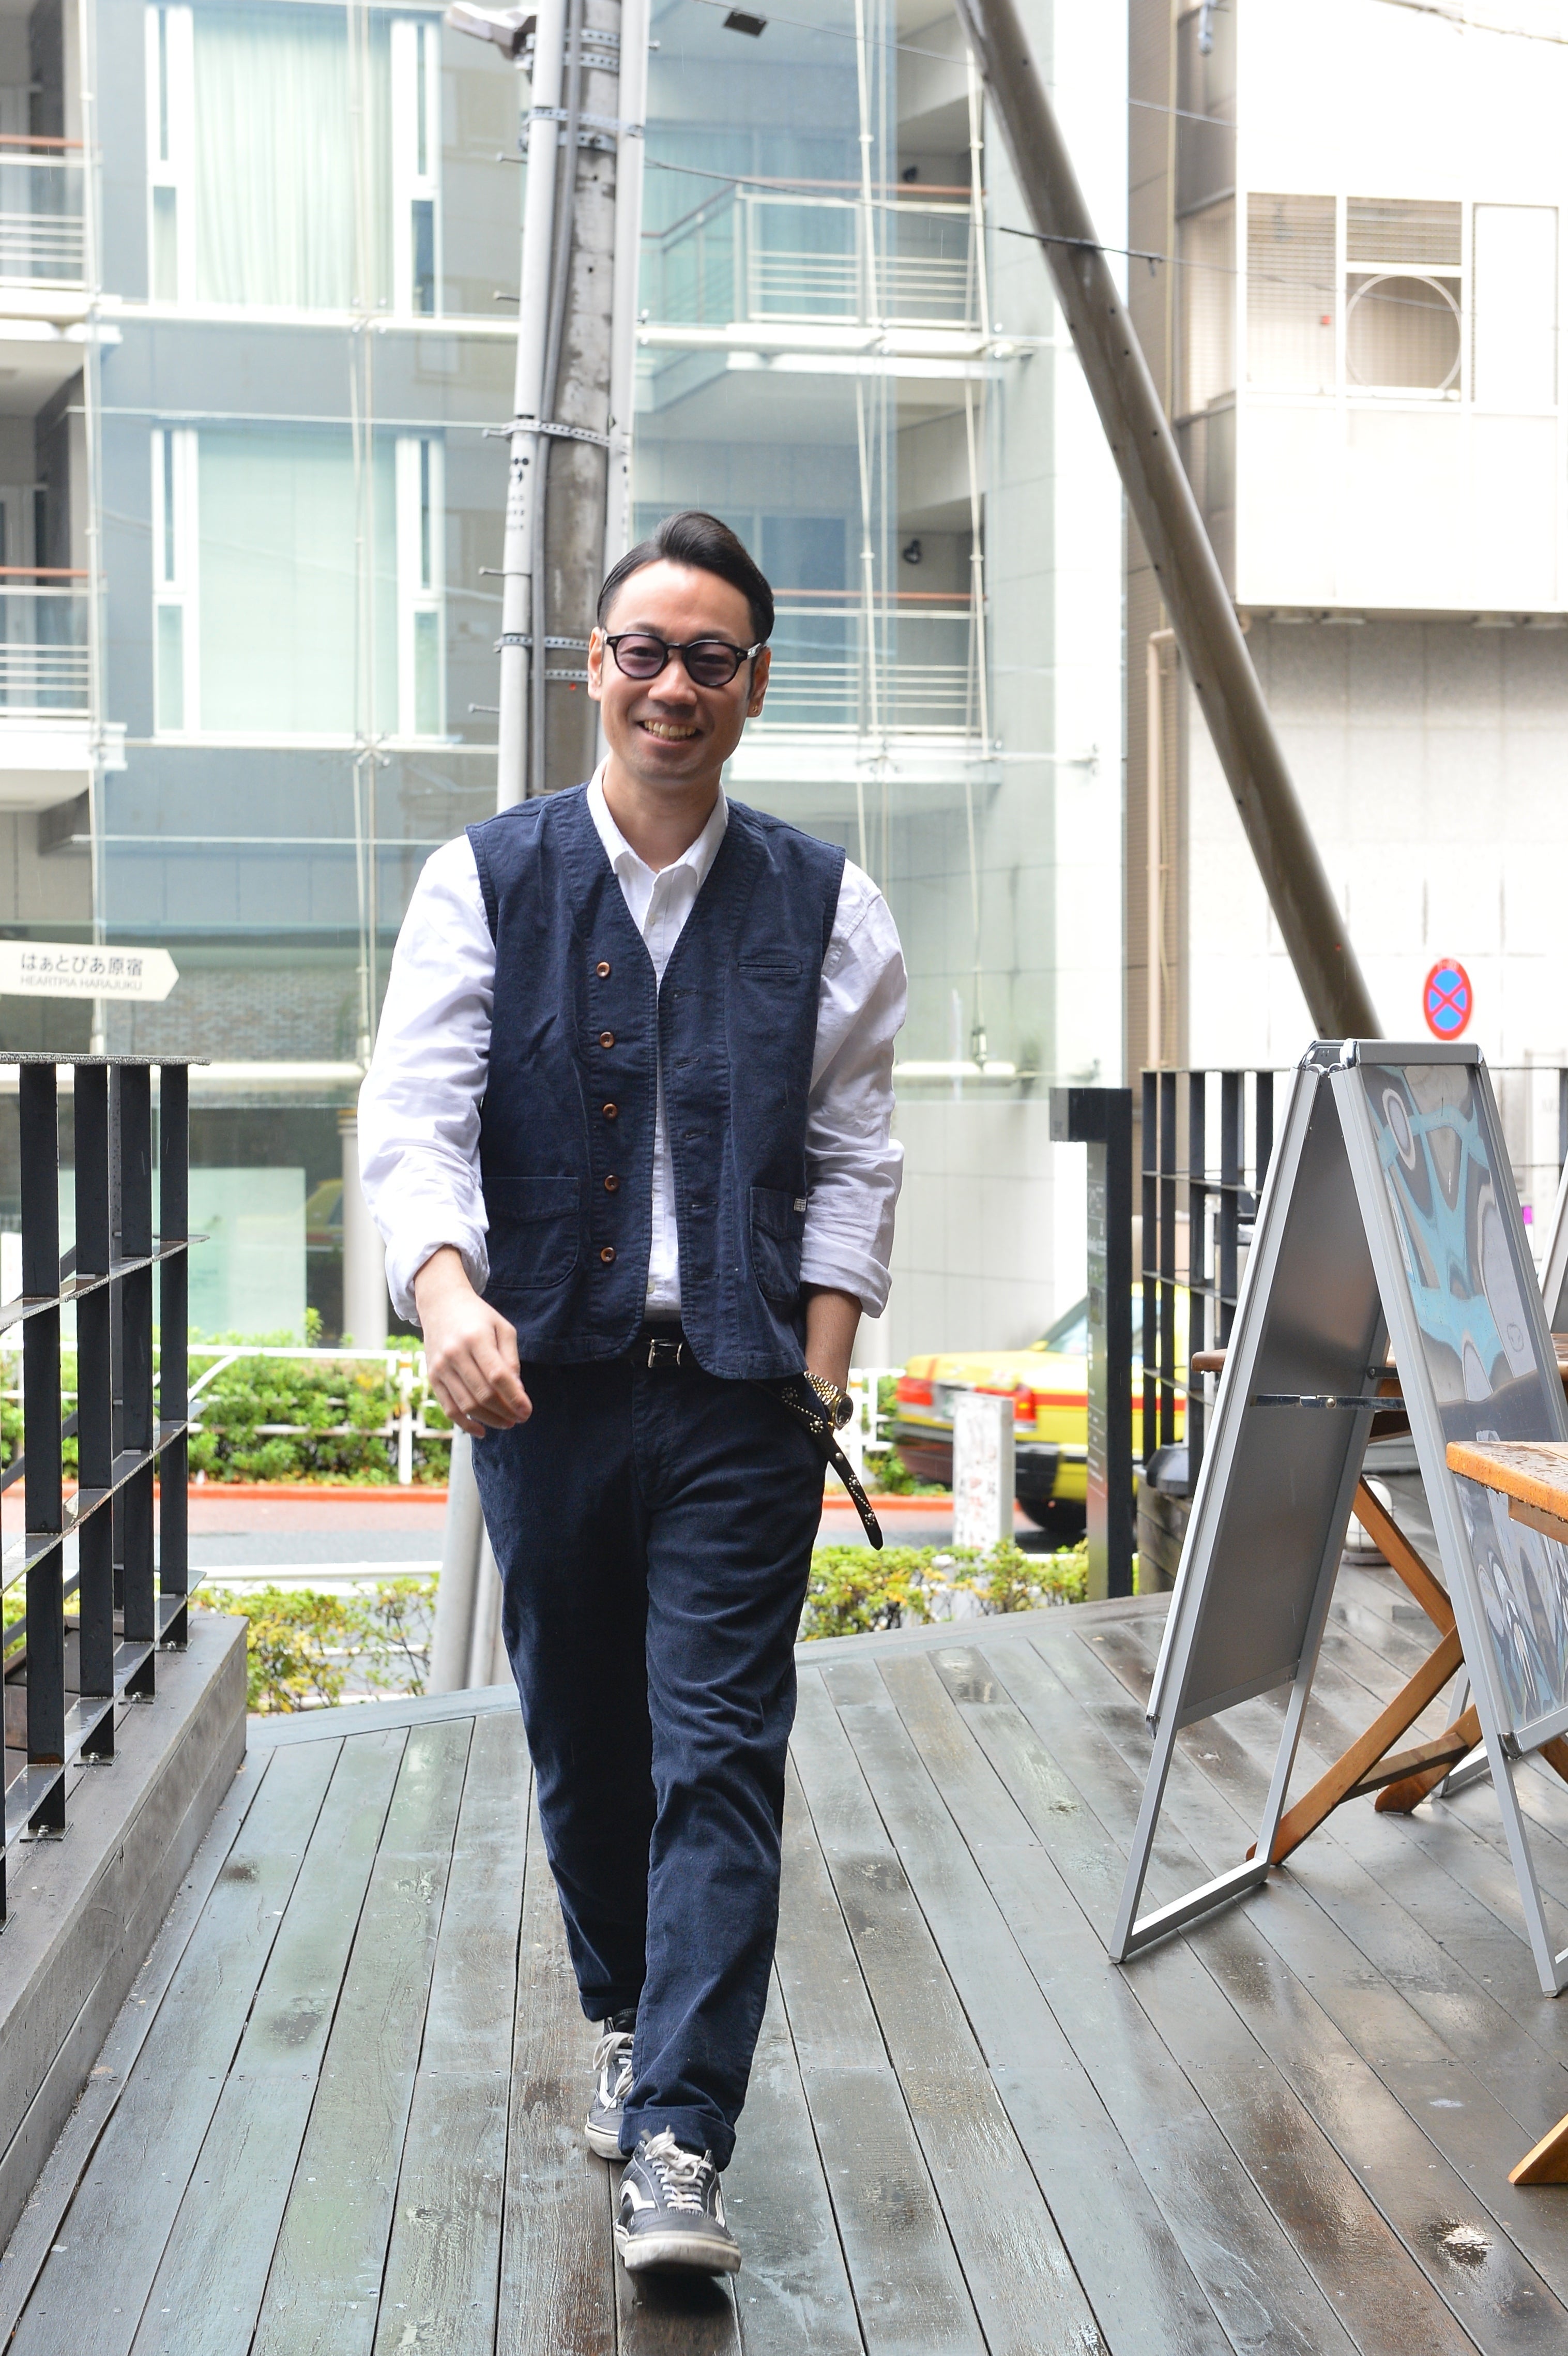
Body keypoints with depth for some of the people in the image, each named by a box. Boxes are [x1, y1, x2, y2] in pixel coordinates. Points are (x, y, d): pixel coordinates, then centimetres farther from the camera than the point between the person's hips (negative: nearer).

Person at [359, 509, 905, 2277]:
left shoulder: (823, 907, 6)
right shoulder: (485, 883, 3)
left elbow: (854, 1159, 8)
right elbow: (414, 1115, -8)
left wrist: (822, 1373, -1)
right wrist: (448, 1294, -26)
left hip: (740, 1399, 0)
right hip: (542, 1383, 1)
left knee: (721, 1757, -6)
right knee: (579, 1741, 12)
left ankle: (679, 2141, -2)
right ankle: (624, 2016, 36)